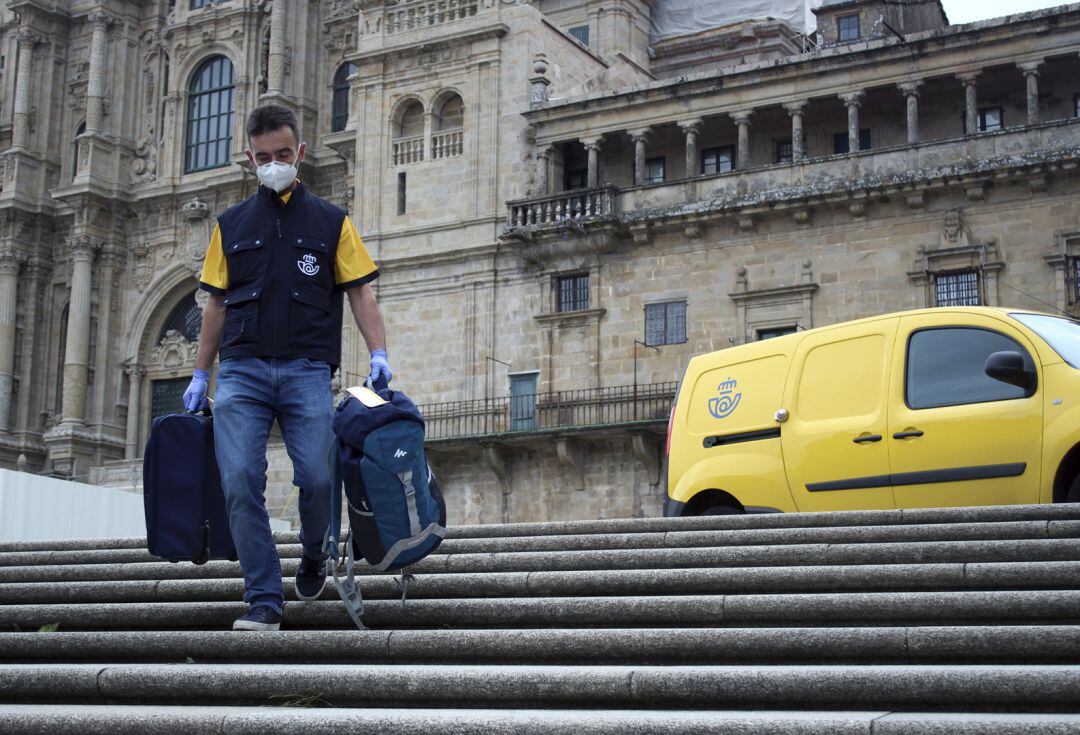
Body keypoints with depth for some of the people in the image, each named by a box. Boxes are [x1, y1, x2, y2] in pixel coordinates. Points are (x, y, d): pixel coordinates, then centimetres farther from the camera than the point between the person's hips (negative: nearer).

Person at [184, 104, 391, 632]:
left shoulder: (330, 222, 11)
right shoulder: (231, 225, 15)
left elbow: (359, 292, 6)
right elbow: (217, 304, 17)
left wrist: (378, 354, -8)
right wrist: (199, 375, 13)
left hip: (307, 369, -1)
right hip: (241, 370, 2)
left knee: (317, 478, -9)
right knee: (240, 484, -10)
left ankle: (314, 556, 24)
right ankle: (264, 601, -3)